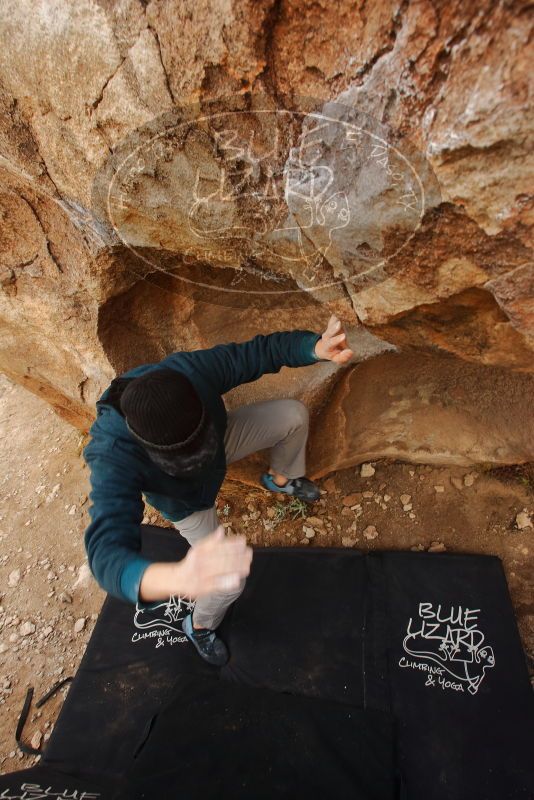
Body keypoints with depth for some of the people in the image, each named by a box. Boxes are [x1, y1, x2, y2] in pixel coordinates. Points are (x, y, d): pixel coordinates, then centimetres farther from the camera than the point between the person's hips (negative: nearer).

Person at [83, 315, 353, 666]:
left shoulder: (189, 369, -37)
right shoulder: (113, 459, -45)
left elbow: (260, 350, -28)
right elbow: (108, 554, -55)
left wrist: (316, 347, -47)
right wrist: (178, 578, -77)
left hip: (221, 439, 4)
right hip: (189, 501, -3)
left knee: (295, 413, -4)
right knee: (230, 583, -9)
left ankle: (282, 478, 30)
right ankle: (200, 625, 31)